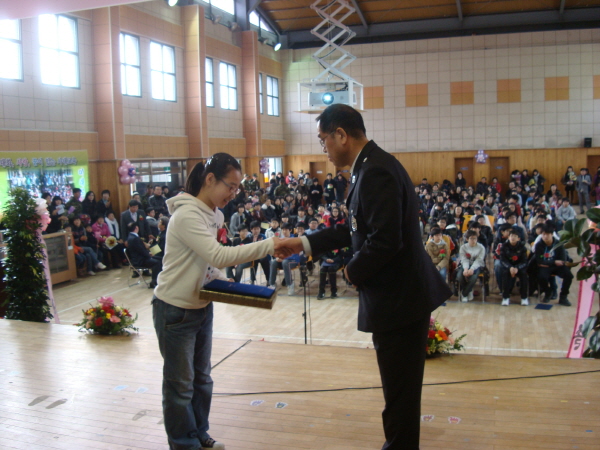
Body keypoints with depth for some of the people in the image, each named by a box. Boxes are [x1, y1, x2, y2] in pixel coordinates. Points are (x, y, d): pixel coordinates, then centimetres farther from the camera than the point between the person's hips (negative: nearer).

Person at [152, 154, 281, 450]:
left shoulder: (211, 213, 4)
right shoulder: (187, 214, -23)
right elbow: (219, 256, -33)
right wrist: (269, 245, -33)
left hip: (201, 306, 9)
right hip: (176, 311, -8)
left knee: (201, 378, 19)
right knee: (180, 385, 6)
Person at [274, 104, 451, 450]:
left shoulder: (375, 171, -21)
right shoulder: (373, 165, 11)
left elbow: (384, 240, -27)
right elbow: (358, 229, 18)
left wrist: (353, 271, -10)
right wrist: (305, 243, 16)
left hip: (399, 298, -10)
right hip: (399, 295, 10)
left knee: (400, 392, 5)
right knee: (400, 388, 22)